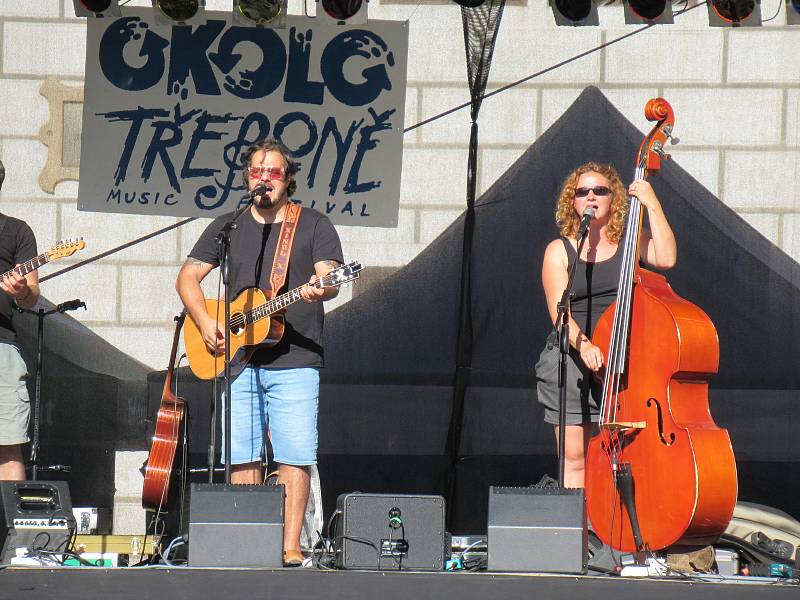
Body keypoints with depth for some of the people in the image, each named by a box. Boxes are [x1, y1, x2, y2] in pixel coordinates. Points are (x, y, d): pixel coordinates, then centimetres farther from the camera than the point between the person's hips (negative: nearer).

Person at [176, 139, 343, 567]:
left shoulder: (314, 226, 5)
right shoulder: (228, 227, 14)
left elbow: (330, 279, -6)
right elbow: (187, 277, 14)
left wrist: (318, 288, -30)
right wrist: (204, 322, -2)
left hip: (294, 361, -3)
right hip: (237, 359, 3)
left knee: (293, 458, -7)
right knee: (242, 458, 3)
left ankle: (290, 548, -6)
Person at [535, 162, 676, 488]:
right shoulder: (559, 251, 6)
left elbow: (666, 258, -13)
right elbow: (559, 311, -6)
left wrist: (652, 204, -13)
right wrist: (583, 345, -24)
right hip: (571, 360, 0)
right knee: (574, 456, -2)